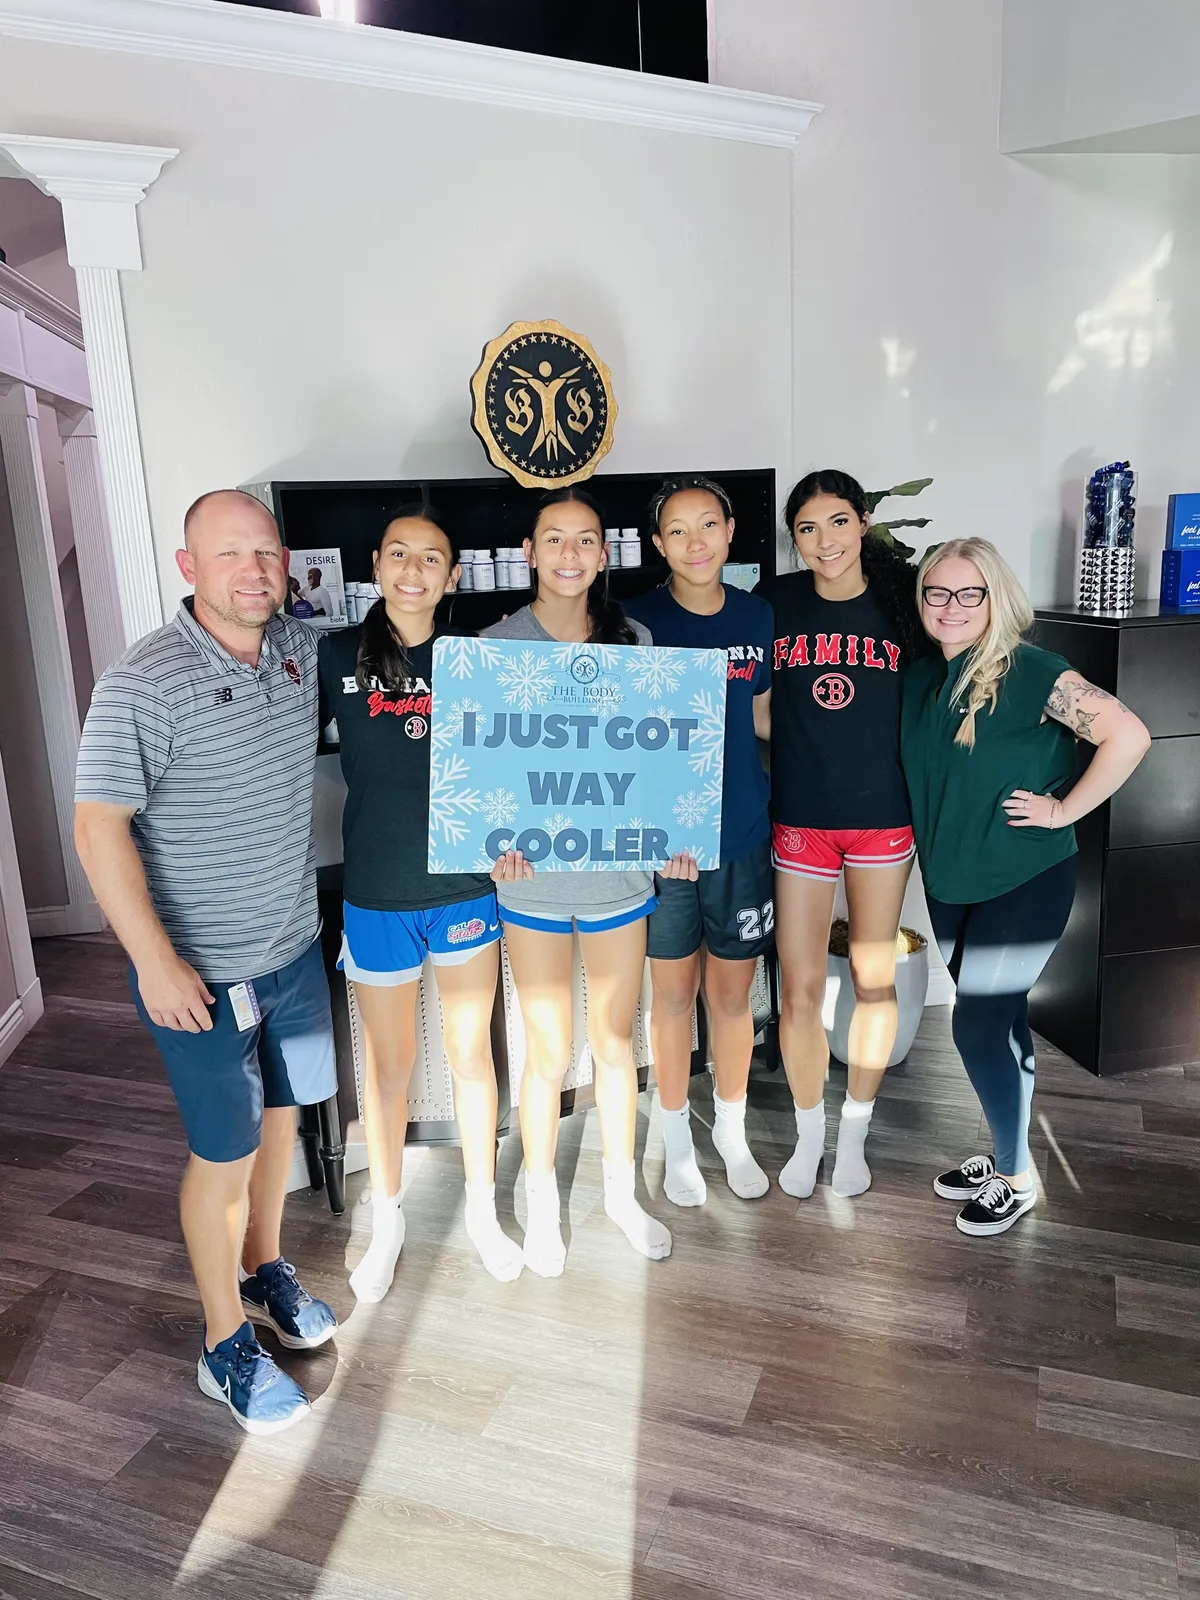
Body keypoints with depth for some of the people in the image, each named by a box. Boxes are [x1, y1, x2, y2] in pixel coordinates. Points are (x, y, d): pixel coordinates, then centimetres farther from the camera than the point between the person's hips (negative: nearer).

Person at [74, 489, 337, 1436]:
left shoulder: (303, 650, -1)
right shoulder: (145, 683, -19)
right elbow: (100, 827, -19)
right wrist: (155, 960, -22)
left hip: (295, 948, 6)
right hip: (202, 971, -6)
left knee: (281, 1116, 20)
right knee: (225, 1153, 6)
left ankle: (266, 1270, 44)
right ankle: (227, 1346, 27)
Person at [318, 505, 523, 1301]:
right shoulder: (336, 656, -4)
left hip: (466, 887, 1)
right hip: (376, 895, 0)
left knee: (472, 1051, 14)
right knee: (388, 1063, 14)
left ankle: (483, 1209, 36)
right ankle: (388, 1220, 37)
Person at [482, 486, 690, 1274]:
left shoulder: (634, 639, 2)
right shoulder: (495, 645, -5)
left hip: (620, 868, 2)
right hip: (535, 874, -2)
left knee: (617, 1040, 16)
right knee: (549, 1053, 8)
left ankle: (621, 1189, 37)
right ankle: (542, 1200, 33)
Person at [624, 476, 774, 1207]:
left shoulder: (758, 616, 3)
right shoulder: (637, 618, -8)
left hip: (742, 833, 3)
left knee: (733, 991, 14)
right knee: (674, 990, 11)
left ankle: (732, 1134, 35)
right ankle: (678, 1140, 32)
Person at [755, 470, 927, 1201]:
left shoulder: (902, 597, -3)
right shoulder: (775, 601, -2)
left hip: (884, 816, 0)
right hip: (800, 819, 0)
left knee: (875, 981, 11)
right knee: (801, 991, 3)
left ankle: (855, 1132, 32)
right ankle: (809, 1134, 27)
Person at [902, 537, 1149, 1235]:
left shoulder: (1030, 671, -16)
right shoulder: (924, 677, 4)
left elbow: (1129, 735, -21)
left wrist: (1062, 810, -17)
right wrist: (936, 843, 6)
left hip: (1025, 880, -6)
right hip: (951, 880, 6)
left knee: (979, 1026, -5)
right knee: (999, 1021, 17)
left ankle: (1018, 1177, 16)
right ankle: (1005, 1153, 34)